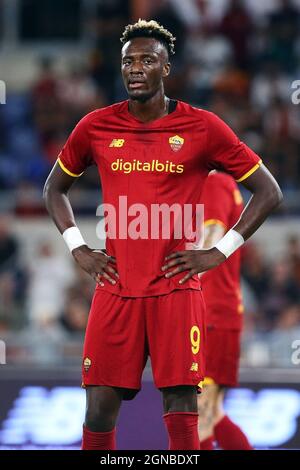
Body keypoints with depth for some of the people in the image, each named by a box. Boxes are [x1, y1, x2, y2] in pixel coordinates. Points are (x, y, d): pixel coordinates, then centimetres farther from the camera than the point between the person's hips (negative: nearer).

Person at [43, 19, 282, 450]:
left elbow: (268, 191, 5)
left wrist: (219, 252, -2)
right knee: (100, 410, -1)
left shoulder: (202, 128, -1)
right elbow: (55, 188, 22)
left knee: (181, 410, -5)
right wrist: (78, 249, 8)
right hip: (116, 289, 2)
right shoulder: (96, 127, 6)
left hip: (176, 290, -2)